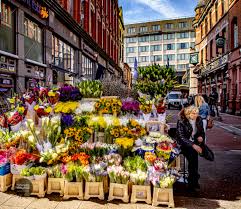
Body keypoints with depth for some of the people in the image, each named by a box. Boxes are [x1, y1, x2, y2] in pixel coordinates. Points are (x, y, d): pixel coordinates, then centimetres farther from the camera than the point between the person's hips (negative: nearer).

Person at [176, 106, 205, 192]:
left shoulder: (199, 120, 3)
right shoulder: (181, 121, -13)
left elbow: (202, 132, 16)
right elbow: (181, 137, -17)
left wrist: (201, 137, -8)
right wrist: (193, 145, -27)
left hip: (194, 143, 4)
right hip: (183, 144, -4)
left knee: (193, 154, -27)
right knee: (192, 153, -31)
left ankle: (192, 182, -13)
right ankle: (194, 181, -17)